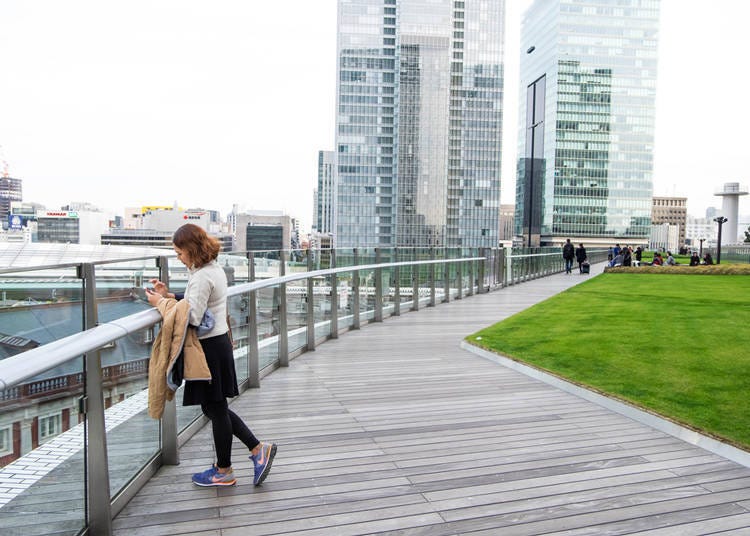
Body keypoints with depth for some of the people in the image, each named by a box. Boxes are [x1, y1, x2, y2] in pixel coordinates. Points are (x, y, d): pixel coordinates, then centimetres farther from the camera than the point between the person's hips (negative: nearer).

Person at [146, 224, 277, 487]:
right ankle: (258, 449, 19)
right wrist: (169, 295, 8)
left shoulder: (202, 277, -21)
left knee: (215, 409, 6)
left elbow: (192, 318, -24)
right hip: (219, 342, 10)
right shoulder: (214, 269, 10)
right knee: (215, 408, 18)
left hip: (210, 347, -10)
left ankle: (224, 471, 23)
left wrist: (161, 303, -13)